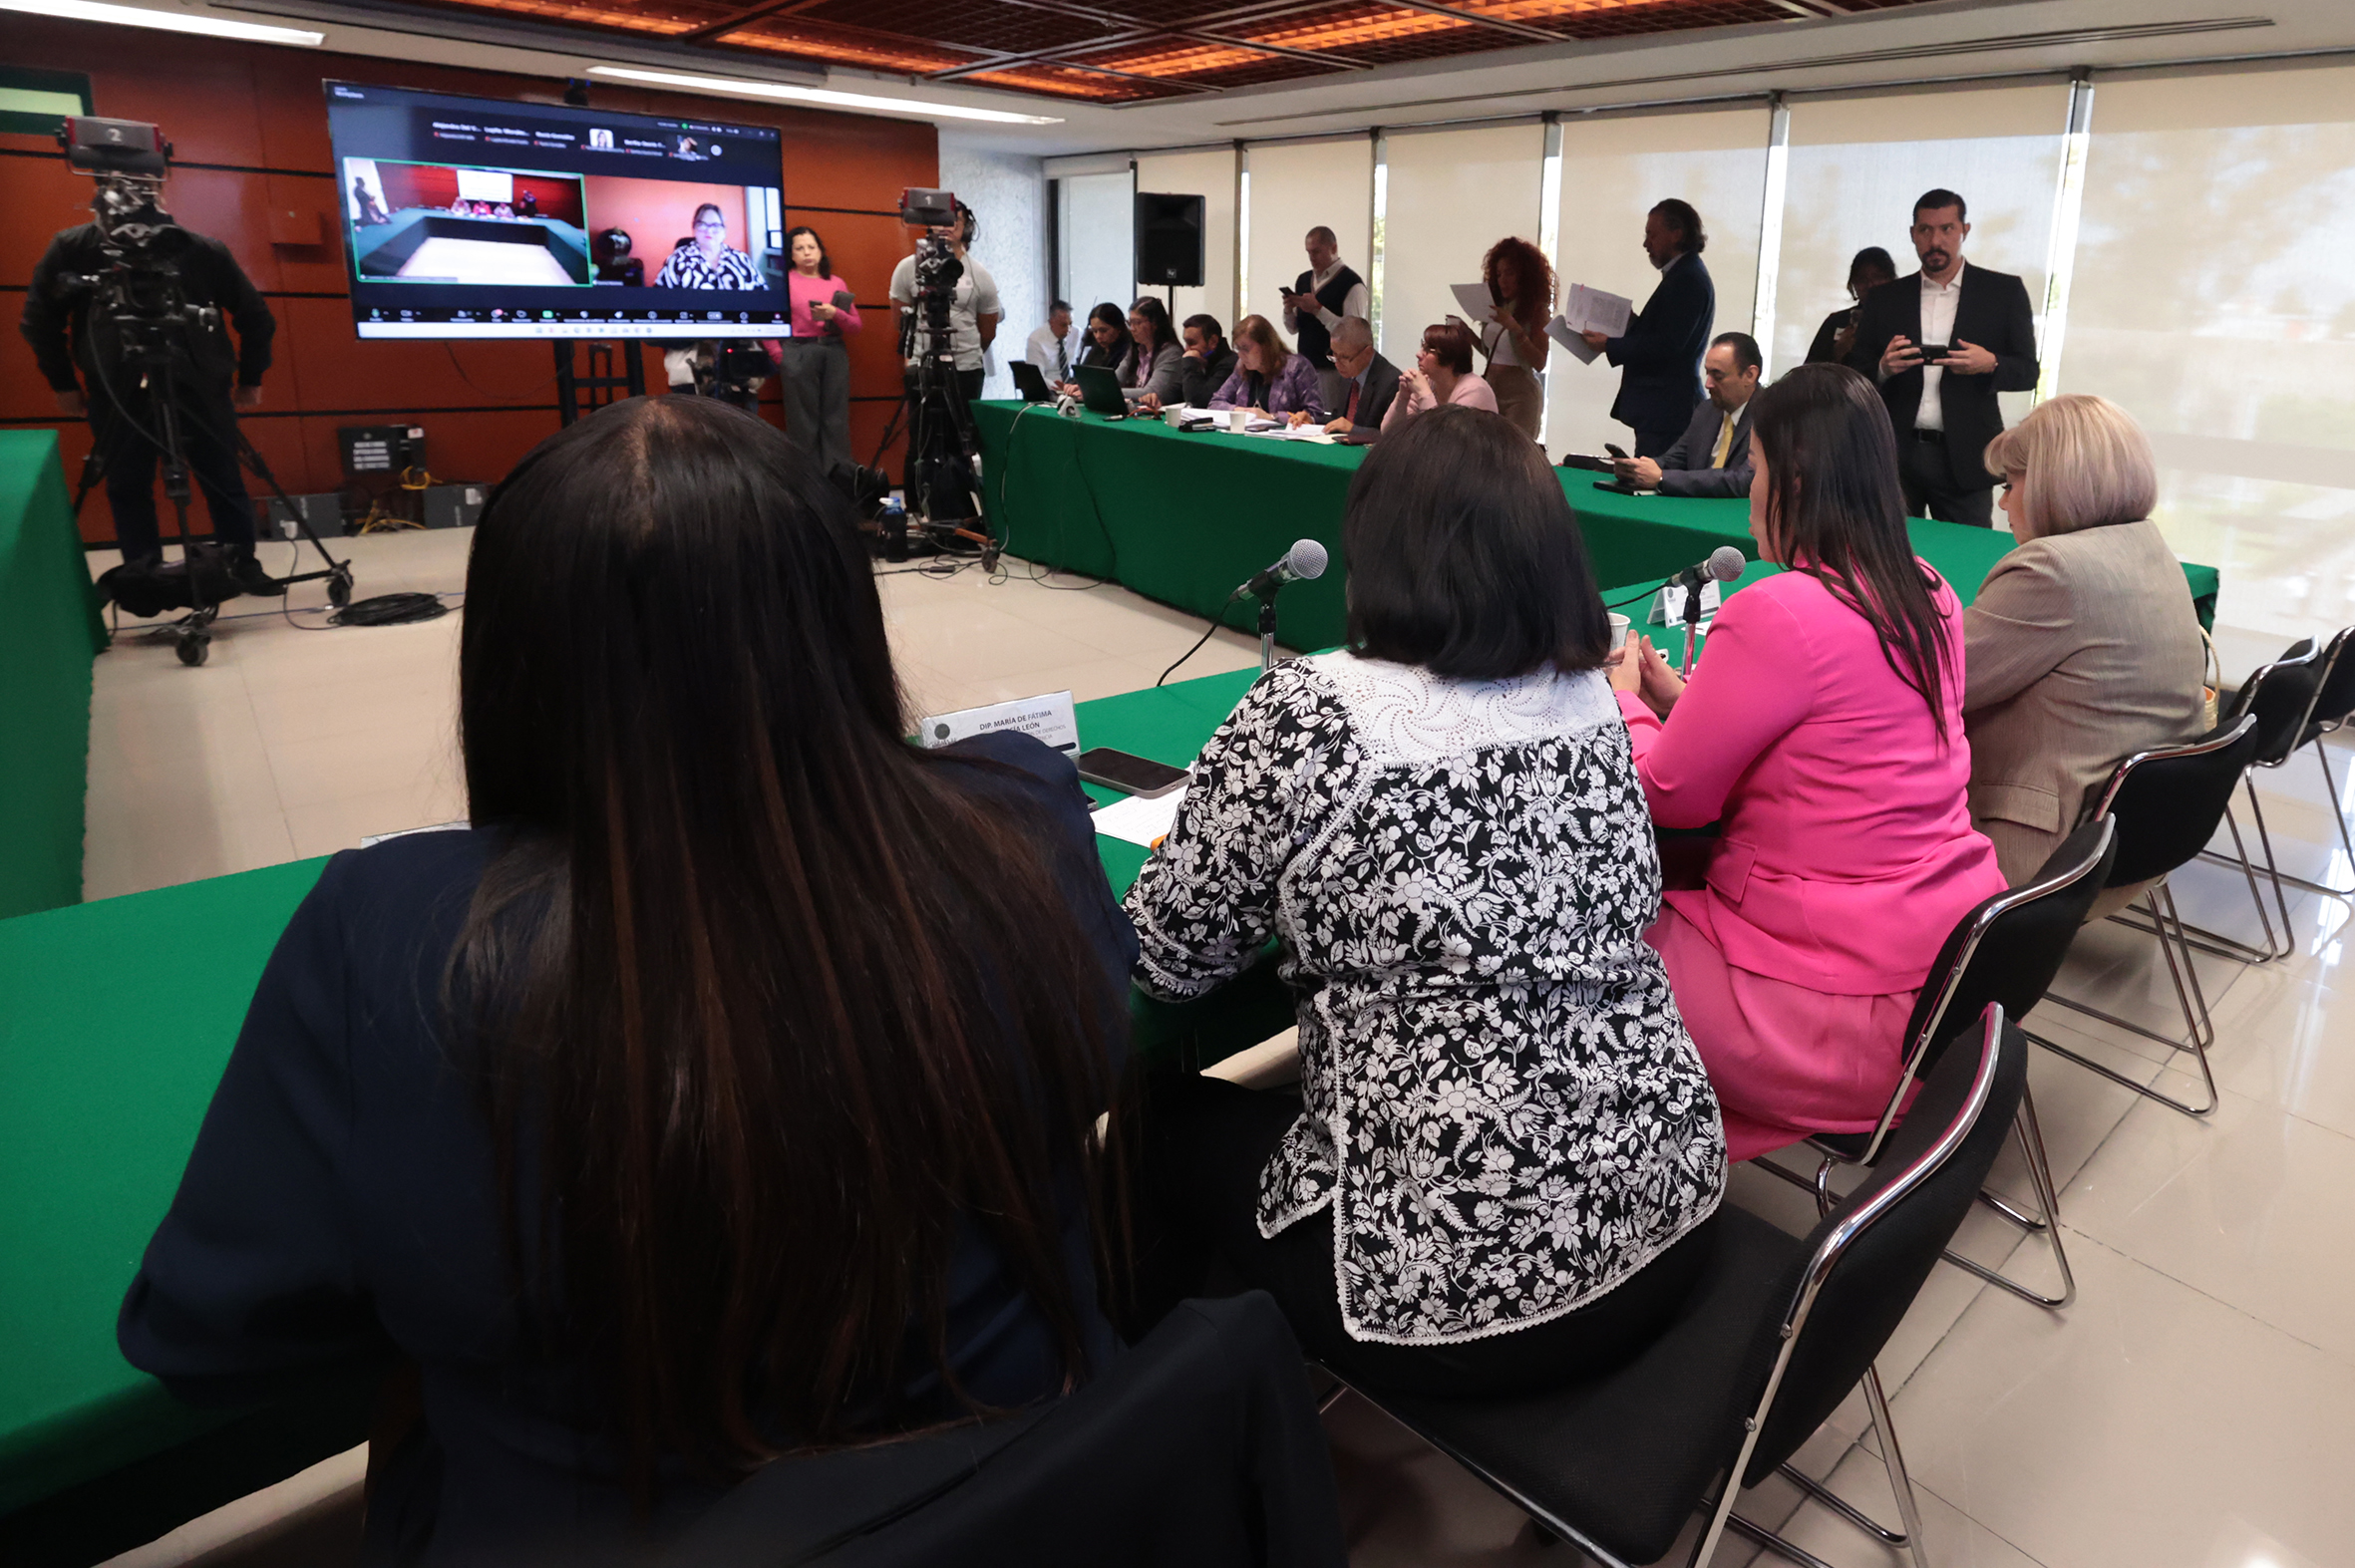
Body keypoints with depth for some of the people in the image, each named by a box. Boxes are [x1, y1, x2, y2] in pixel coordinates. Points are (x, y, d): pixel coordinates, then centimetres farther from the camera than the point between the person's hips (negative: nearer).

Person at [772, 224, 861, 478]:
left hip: (834, 352, 3)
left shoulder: (836, 283, 13)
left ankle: (840, 474, 4)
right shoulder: (783, 281, 4)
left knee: (836, 417, 0)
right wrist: (778, 354, -7)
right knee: (803, 419, -1)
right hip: (798, 353, -3)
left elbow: (856, 325, 9)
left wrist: (835, 314, -8)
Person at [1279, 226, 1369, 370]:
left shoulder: (1351, 284, -8)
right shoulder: (1303, 280, 13)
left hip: (1334, 368, -6)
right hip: (1305, 364, 6)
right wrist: (1288, 311, -5)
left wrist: (1318, 309, -21)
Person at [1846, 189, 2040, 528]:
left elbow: (2027, 372, 7)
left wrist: (1990, 364, -14)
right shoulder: (1884, 299, 11)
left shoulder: (2004, 291, 9)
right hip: (1894, 455, 1)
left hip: (1965, 458, -1)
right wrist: (1883, 368, -13)